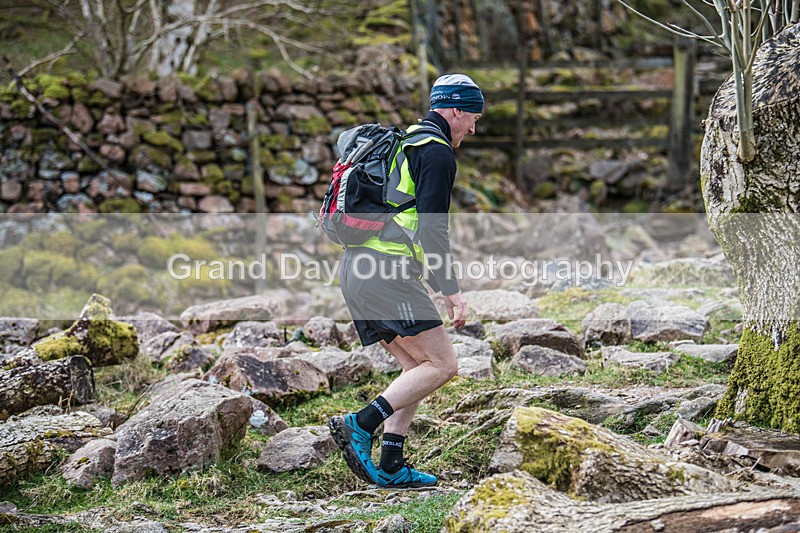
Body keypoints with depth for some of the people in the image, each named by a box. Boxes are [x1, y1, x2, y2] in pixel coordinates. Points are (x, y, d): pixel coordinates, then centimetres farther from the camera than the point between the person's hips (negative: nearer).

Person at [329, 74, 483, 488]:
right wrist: (451, 291, -11)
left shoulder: (403, 143, 25)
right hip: (386, 272, -10)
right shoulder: (438, 152, -6)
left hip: (355, 268, 10)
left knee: (417, 368, 13)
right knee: (442, 365, -6)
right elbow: (432, 228, -15)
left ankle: (391, 467, 7)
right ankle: (359, 426, -14)